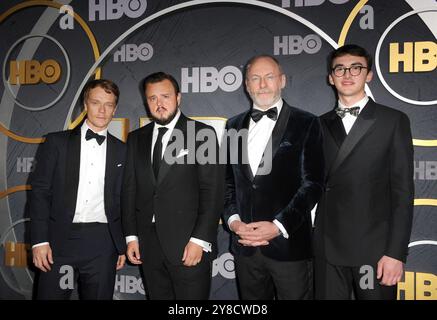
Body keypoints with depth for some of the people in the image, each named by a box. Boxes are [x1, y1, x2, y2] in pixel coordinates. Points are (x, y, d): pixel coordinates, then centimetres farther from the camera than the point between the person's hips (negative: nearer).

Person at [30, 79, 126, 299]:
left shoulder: (122, 151, 9)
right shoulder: (57, 142, 5)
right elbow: (40, 191, 1)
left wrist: (123, 247, 7)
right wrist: (39, 240, -7)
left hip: (103, 243, 1)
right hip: (60, 240, -1)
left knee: (99, 296, 7)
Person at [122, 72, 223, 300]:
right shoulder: (136, 138, 12)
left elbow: (213, 190, -8)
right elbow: (129, 189, 12)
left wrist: (200, 240, -13)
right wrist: (131, 236, 5)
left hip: (189, 245, -4)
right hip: (148, 245, 4)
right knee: (157, 296, 12)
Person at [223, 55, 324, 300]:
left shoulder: (306, 123, -2)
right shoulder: (234, 126, 11)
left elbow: (312, 183, -8)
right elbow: (228, 180, 12)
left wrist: (278, 226, -17)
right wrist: (233, 220, -4)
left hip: (289, 244, -3)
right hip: (245, 246, 4)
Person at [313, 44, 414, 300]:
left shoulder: (393, 121, 0)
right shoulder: (320, 125, 9)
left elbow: (403, 190, -4)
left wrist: (396, 252, -10)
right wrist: (312, 243, 2)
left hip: (375, 249, -2)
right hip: (328, 249, 3)